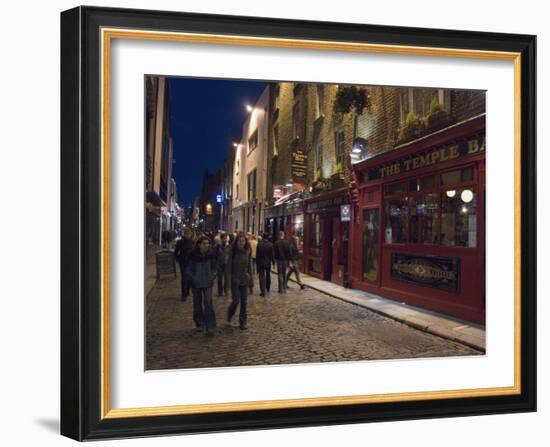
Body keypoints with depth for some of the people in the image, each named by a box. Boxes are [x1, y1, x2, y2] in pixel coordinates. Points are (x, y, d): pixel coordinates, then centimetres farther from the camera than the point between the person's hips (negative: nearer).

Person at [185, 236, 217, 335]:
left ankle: (209, 327, -7)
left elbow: (214, 267, 9)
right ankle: (199, 323, 31)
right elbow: (189, 269, -2)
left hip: (207, 283, 0)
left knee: (208, 303, -9)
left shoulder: (211, 254, -5)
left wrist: (213, 277, 0)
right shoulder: (193, 255, -12)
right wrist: (192, 279, -7)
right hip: (196, 284, 0)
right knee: (197, 304, 12)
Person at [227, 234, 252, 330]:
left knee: (244, 302, 4)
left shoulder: (247, 252, 3)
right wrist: (229, 278, -13)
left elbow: (249, 265, 11)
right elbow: (229, 266, -8)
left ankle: (242, 322, 14)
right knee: (236, 300, -7)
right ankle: (230, 313, 24)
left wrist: (250, 277, 8)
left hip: (244, 279, 4)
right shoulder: (233, 252, -8)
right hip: (235, 279, -4)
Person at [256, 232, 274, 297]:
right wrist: (273, 262, 6)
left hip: (260, 262, -2)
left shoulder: (259, 244, -11)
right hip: (268, 262, 2)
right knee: (268, 275, 21)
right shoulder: (270, 244, -8)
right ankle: (268, 288, 35)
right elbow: (272, 254, -4)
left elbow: (257, 254, -8)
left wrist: (257, 262, -1)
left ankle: (263, 291, -7)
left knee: (261, 276, -1)